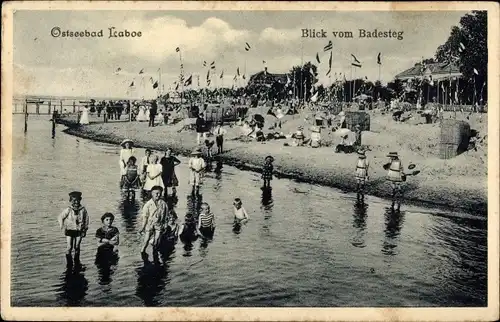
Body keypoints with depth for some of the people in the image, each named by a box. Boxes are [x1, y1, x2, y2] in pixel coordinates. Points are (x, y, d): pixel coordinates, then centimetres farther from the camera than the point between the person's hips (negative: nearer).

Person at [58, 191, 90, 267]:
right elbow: (60, 217, 3)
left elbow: (86, 219, 8)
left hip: (79, 231, 1)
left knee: (77, 247, 10)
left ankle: (77, 262, 26)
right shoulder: (68, 210, -9)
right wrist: (62, 226, -1)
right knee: (69, 247, -3)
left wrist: (85, 229, 7)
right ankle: (69, 263, 9)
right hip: (70, 230, -1)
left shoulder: (83, 210, -5)